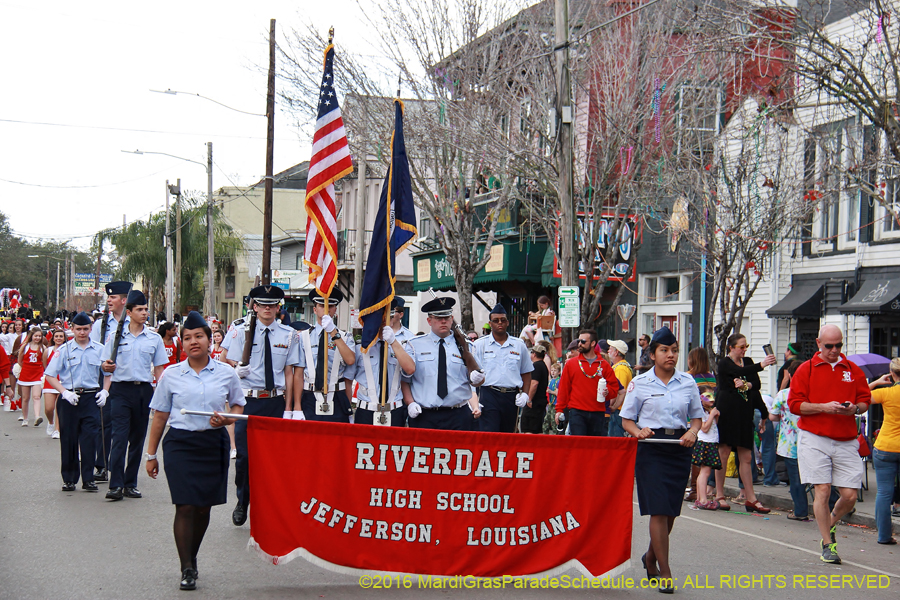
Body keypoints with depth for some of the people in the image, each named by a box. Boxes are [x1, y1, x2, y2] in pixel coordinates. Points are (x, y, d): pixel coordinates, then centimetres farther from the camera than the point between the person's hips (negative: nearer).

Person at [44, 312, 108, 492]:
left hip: (91, 398, 0)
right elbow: (50, 375, 2)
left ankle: (88, 478, 0)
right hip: (69, 398, 0)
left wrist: (104, 391, -2)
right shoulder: (64, 350, 2)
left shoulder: (99, 349, 6)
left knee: (90, 437, -6)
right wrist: (65, 392, -10)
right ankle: (69, 479, 12)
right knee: (68, 438, 3)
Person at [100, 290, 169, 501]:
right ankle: (116, 485, -11)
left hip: (144, 391, 2)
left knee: (137, 438, 7)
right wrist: (105, 391, -11)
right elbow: (108, 366, 6)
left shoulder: (154, 339, 7)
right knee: (119, 437, -10)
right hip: (120, 390, -2)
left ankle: (130, 483, 16)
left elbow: (159, 369, 10)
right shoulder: (116, 336, 4)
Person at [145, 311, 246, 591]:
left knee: (204, 506, 6)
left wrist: (226, 418, -8)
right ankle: (187, 569, 0)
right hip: (180, 444, -1)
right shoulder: (171, 375, 4)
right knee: (185, 506, -8)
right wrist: (151, 454, 10)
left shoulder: (226, 374, 4)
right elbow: (160, 417, 9)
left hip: (213, 444, 1)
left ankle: (192, 557, 29)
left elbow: (238, 407, 16)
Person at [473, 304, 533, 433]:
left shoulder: (519, 345, 13)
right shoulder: (480, 345, 7)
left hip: (511, 397, 3)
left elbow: (526, 373, 19)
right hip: (489, 395, -3)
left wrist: (525, 393, 4)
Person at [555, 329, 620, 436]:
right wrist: (559, 409, 4)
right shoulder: (571, 363, 9)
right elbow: (563, 388, 8)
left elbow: (614, 386, 12)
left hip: (598, 414, 1)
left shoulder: (604, 365, 10)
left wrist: (607, 391, -10)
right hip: (577, 413, -1)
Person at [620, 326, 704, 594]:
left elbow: (697, 417, 14)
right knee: (659, 510, -10)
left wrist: (692, 432, -8)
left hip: (680, 448, 3)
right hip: (651, 448, -3)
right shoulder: (640, 383, 0)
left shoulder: (688, 382, 7)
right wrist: (638, 431, -17)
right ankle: (665, 573, -5)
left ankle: (651, 557, 34)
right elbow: (627, 420, 4)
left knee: (671, 511, 9)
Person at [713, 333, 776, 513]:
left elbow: (757, 384, 8)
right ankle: (719, 495, 7)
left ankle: (750, 499, 1)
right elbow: (740, 372, -23)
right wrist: (761, 365, -34)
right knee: (724, 453, -2)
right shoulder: (724, 364, -3)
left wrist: (746, 385, -14)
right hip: (727, 412, -5)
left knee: (746, 457, 2)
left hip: (744, 414, 5)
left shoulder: (748, 362, 16)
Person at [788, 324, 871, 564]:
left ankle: (830, 524, 28)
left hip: (846, 441, 3)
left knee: (850, 495, -3)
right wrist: (824, 407, -14)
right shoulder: (806, 369, 3)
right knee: (822, 490, -7)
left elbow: (865, 399, 15)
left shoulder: (853, 370, 11)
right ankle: (827, 544, 5)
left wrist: (855, 409, -8)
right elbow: (795, 404, -2)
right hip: (814, 439, -2)